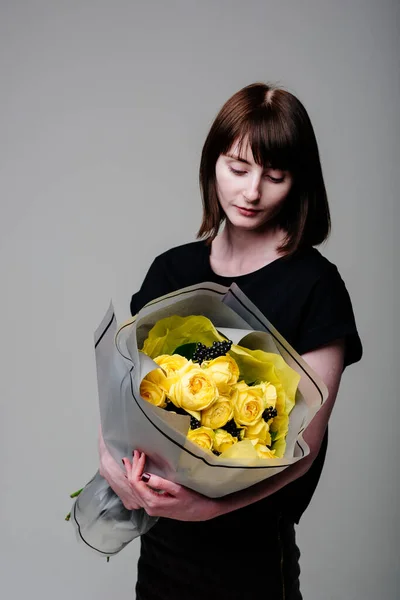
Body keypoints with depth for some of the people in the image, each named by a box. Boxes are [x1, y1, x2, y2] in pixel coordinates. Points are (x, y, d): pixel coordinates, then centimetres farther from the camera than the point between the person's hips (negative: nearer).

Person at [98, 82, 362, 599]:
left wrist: (215, 505, -28)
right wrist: (110, 455, -18)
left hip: (251, 541, -4)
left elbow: (304, 442, -15)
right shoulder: (172, 270, 2)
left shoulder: (315, 287, -12)